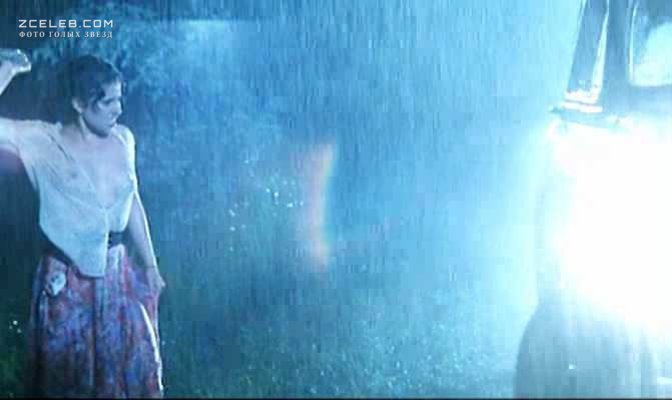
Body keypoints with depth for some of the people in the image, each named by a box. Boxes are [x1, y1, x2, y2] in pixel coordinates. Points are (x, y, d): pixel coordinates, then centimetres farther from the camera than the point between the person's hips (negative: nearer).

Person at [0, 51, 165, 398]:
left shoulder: (122, 138, 1)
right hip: (67, 278, -3)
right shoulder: (42, 140, -10)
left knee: (134, 367, 14)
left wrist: (150, 265, 12)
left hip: (118, 272, 4)